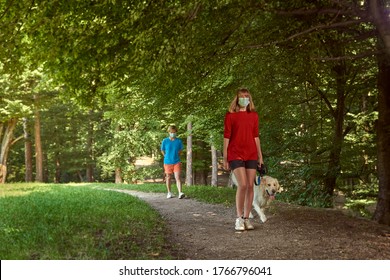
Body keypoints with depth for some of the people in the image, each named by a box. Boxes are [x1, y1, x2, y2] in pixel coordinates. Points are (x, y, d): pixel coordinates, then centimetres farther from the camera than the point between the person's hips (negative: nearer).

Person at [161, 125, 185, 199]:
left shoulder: (179, 141, -1)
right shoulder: (165, 141, -3)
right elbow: (162, 150, 10)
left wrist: (176, 156, 9)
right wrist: (167, 157, 6)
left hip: (177, 162, -1)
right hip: (167, 162, 1)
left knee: (177, 177, -11)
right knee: (168, 178, 11)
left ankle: (180, 193, -19)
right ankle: (169, 193, 23)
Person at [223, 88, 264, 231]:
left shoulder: (254, 115, 10)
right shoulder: (230, 115, 0)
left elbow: (256, 136, 14)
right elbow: (226, 137, -1)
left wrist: (260, 155, 11)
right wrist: (225, 158, -3)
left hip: (251, 154, 4)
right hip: (236, 154, -4)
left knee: (250, 186, 2)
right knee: (242, 185, -15)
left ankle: (246, 218, 11)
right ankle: (239, 218, -3)